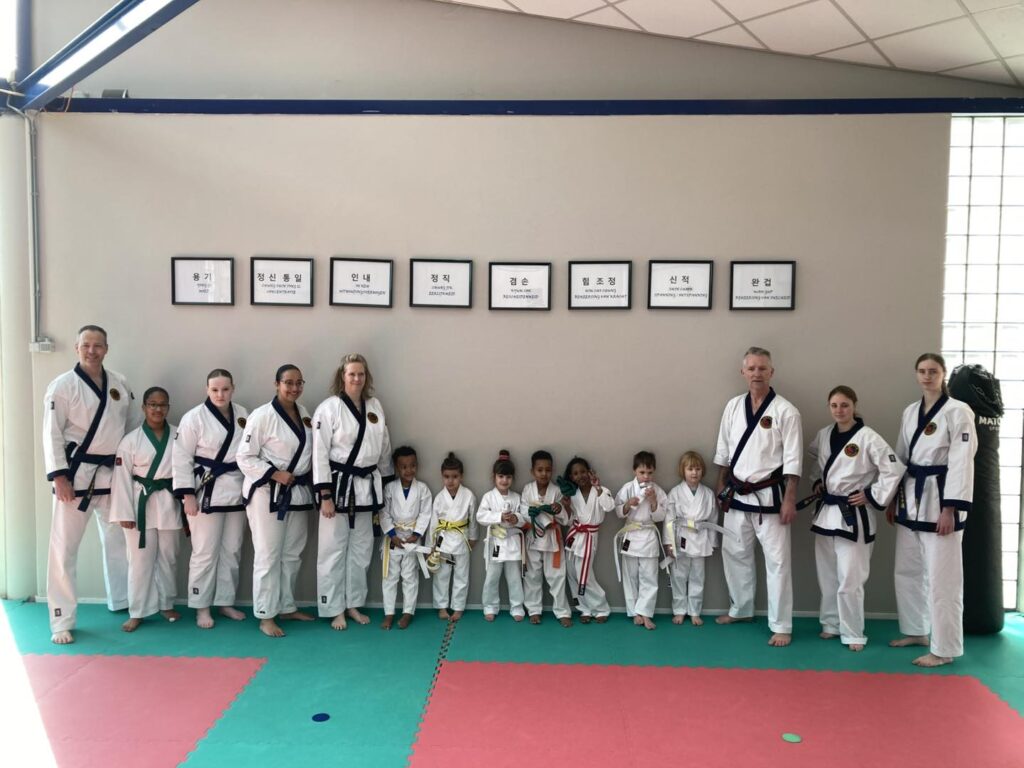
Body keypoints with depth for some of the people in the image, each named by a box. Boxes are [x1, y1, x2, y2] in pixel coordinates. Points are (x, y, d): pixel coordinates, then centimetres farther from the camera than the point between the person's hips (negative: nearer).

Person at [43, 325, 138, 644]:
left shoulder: (119, 384, 5)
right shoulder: (63, 386, -9)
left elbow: (135, 425, 12)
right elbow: (52, 434, -11)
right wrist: (59, 477, -17)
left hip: (112, 474, 5)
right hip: (75, 475, -5)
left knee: (118, 541, 17)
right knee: (64, 547, -1)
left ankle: (123, 602, 34)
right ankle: (62, 621, 8)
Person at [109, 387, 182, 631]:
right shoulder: (131, 440, -5)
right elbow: (122, 477, -6)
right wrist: (125, 513, -9)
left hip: (169, 504, 2)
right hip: (141, 503, -2)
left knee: (168, 558, 13)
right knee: (140, 560, 3)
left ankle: (167, 605, 30)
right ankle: (137, 612, 16)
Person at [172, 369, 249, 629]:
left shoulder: (242, 414, 5)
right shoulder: (194, 417, -10)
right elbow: (182, 458, -10)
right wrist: (187, 495, -15)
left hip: (237, 491, 5)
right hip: (206, 492, -5)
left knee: (232, 550, 12)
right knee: (205, 552, 0)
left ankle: (225, 602, 25)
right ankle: (201, 607, 15)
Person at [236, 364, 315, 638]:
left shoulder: (304, 412, 7)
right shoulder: (262, 416, -15)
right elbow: (244, 457, -14)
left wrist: (309, 476, 4)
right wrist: (275, 474, -21)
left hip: (297, 492, 7)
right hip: (268, 493, -7)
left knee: (292, 553, 15)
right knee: (268, 556, -2)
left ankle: (287, 608, 29)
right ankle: (266, 616, 10)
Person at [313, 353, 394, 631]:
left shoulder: (375, 406, 6)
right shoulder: (329, 408, -11)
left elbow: (384, 448, 13)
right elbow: (320, 453, -13)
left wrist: (385, 487, 14)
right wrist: (325, 496, -16)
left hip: (367, 486, 6)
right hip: (339, 485, -5)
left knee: (361, 549, 14)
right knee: (333, 550, 3)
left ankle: (353, 604, 29)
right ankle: (334, 609, 16)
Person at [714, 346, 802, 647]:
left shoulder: (785, 411, -11)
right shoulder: (733, 406, 3)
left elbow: (792, 460, -12)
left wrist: (789, 500, -14)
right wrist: (721, 487, 11)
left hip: (769, 496, -5)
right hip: (737, 495, 5)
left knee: (777, 560, -1)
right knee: (735, 553, 16)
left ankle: (781, 626, 10)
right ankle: (741, 609, 35)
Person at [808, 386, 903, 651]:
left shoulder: (868, 437, -14)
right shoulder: (823, 436, 5)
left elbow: (894, 470, -15)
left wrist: (872, 497, -13)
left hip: (853, 515, -6)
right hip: (826, 512, 6)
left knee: (850, 579, -4)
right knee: (827, 576, 15)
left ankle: (853, 634, 11)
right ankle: (832, 624, 30)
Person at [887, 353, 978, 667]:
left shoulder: (958, 412, -9)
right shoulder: (910, 412, 11)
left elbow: (962, 463, -14)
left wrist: (949, 510, -18)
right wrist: (893, 500, 14)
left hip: (940, 500, -7)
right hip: (911, 499, 7)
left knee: (941, 577, -2)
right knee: (907, 571, 15)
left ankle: (944, 649, 8)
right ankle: (916, 631, 31)